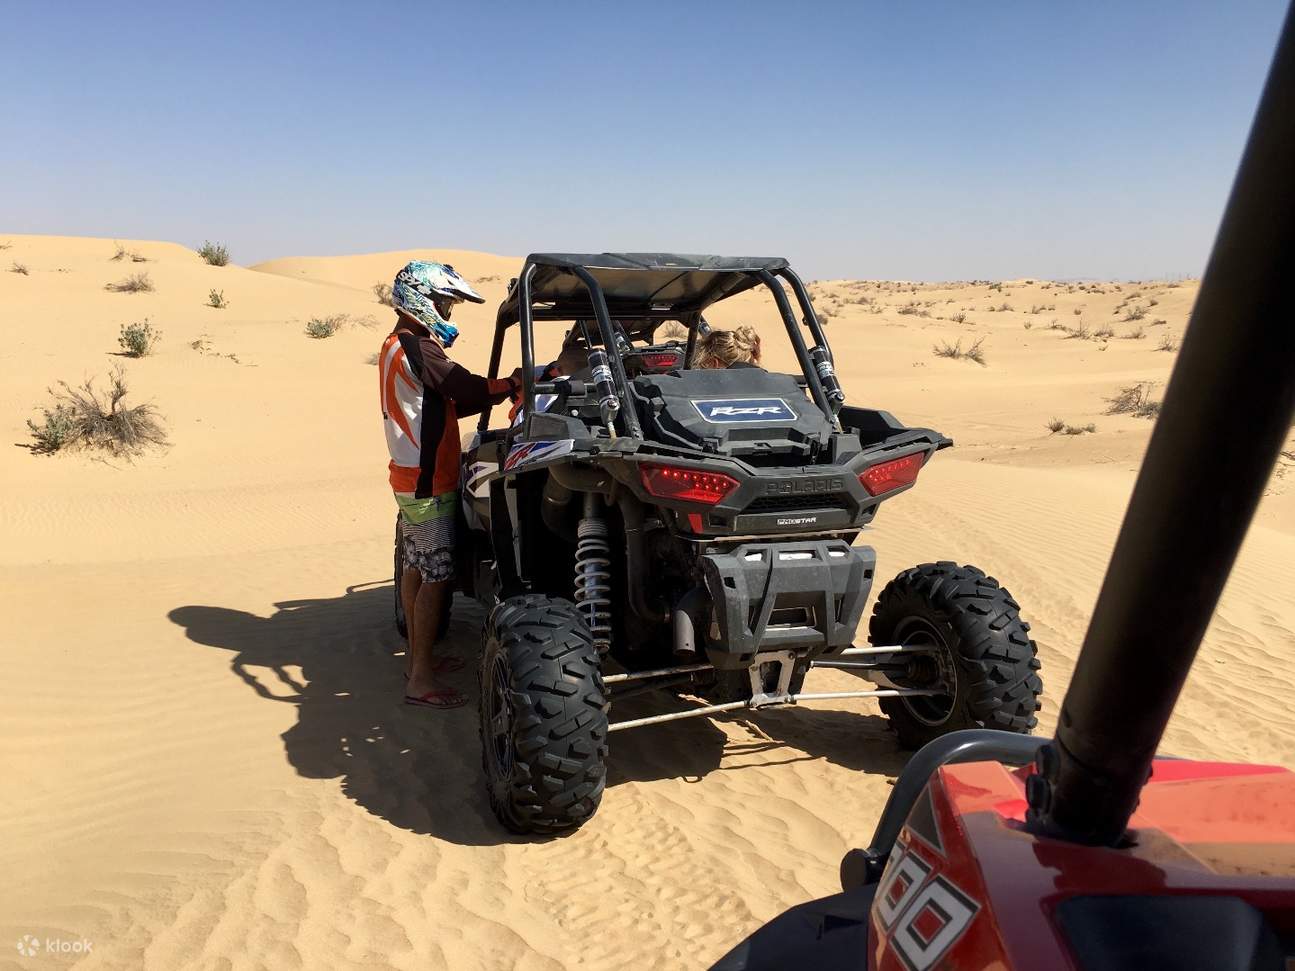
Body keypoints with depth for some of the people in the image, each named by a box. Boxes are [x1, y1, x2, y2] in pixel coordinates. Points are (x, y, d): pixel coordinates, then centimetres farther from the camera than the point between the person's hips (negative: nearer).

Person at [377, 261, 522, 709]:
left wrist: (502, 390, 1)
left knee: (416, 568, 16)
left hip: (410, 477, 10)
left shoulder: (396, 346, 15)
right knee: (437, 576, -5)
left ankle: (417, 657, 28)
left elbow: (449, 404, 11)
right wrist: (516, 380, -13)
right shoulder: (418, 348, -18)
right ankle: (421, 680, 1)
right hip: (429, 482, -10)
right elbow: (468, 389, -23)